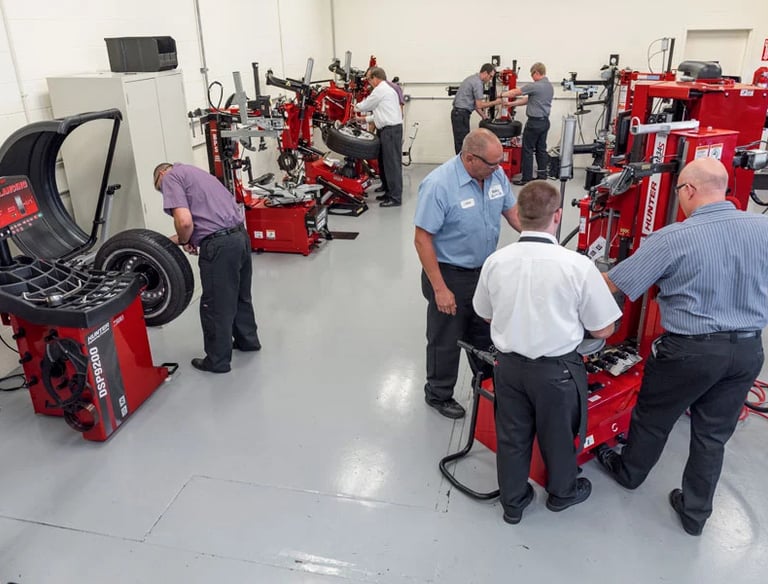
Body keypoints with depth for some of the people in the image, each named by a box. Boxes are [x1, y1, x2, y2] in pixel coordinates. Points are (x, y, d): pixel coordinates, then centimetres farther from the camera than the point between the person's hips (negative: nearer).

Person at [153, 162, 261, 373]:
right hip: (240, 235, 9)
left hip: (219, 245, -9)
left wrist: (185, 241, 4)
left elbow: (184, 221, -16)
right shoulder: (194, 172, 26)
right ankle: (247, 340, 42)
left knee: (215, 306, 6)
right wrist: (173, 240, 28)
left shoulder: (170, 177, 0)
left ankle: (217, 360, 20)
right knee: (240, 295, 25)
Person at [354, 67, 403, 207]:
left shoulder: (380, 90, -10)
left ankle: (395, 198, -8)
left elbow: (365, 105, -1)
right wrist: (365, 119, 26)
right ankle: (390, 192, 21)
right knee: (384, 162, 14)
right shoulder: (386, 89, 22)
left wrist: (357, 106, 19)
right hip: (388, 130, 10)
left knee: (392, 164, -9)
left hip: (390, 130, -10)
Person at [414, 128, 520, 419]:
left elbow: (512, 212, 6)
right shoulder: (439, 185, -26)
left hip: (485, 270, 6)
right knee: (446, 341, 12)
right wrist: (440, 289, -22)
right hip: (450, 275, -6)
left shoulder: (496, 174, -7)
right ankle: (438, 394, 35)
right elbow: (422, 240, -22)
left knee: (485, 335, 23)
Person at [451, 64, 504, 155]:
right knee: (462, 144, -8)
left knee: (461, 144, 12)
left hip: (458, 113, 10)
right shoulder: (478, 83, -13)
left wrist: (483, 115, 19)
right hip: (461, 114, -10)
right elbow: (479, 105, -14)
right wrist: (495, 102, -2)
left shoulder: (473, 79, 18)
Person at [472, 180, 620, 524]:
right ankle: (562, 492, 47)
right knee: (557, 435, 22)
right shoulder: (578, 265, -21)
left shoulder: (495, 261, -11)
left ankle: (513, 502, 39)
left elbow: (486, 315, 5)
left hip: (509, 364, 3)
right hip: (557, 369, -2)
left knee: (512, 435, 20)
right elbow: (602, 331, -10)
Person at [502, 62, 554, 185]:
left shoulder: (535, 86, -17)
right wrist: (511, 104, 16)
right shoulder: (550, 86, 12)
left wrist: (502, 95, 9)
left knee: (528, 150, -2)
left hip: (534, 122, -9)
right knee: (541, 149, 11)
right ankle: (542, 176, 14)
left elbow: (516, 92, -8)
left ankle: (527, 178, 0)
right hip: (545, 121, 9)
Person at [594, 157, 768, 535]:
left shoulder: (673, 239, -19)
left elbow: (616, 283, -13)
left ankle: (629, 472, 43)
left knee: (653, 417, 20)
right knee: (713, 434, 17)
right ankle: (695, 513, 31)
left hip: (690, 350, -4)